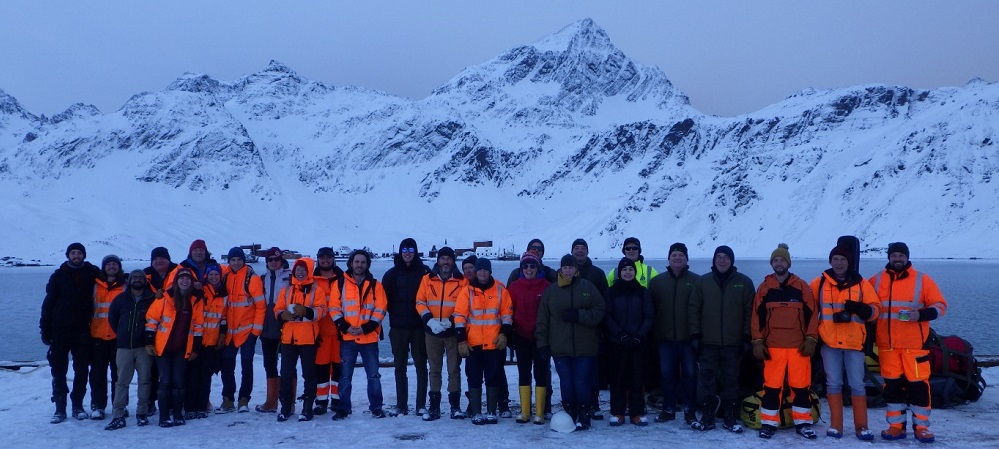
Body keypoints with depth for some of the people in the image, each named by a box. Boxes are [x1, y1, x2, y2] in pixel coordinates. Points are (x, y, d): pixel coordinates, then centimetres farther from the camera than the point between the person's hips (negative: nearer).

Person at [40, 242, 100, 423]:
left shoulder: (92, 273, 3)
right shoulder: (58, 276, 2)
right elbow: (48, 303, 2)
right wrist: (45, 330, -2)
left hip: (82, 331, 0)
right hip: (59, 331, 0)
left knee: (81, 369, 4)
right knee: (59, 370, 3)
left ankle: (78, 406, 14)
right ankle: (60, 408, 9)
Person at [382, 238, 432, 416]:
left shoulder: (424, 272, 1)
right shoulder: (392, 274, 6)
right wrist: (394, 314, -3)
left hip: (419, 326, -2)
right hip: (398, 327, 2)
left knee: (421, 366, 2)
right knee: (400, 367, 7)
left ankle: (421, 405, 7)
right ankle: (401, 405, 14)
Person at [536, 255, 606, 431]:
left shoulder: (587, 287, 4)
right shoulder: (551, 290, 7)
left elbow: (600, 310, 0)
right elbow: (543, 319, 7)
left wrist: (579, 315, -13)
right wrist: (542, 342, 2)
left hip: (585, 347, -1)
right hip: (560, 348, 2)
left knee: (582, 383, -3)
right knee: (566, 383, 4)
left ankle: (584, 416, 10)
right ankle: (570, 415, 14)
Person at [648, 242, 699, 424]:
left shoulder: (696, 281, 0)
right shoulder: (657, 281, 7)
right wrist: (653, 334, -1)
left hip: (687, 337, -2)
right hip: (665, 338, 2)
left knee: (689, 374, 4)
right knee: (667, 374, 8)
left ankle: (690, 411, 13)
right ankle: (668, 409, 18)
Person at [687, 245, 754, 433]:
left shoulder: (744, 283, 3)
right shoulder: (703, 282, 6)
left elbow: (750, 311, 2)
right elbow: (693, 309, 6)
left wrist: (746, 337, -3)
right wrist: (695, 335, 0)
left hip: (733, 343, -1)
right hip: (708, 342, 1)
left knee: (731, 380, 5)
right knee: (706, 379, 2)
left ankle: (729, 417, 14)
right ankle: (707, 416, 9)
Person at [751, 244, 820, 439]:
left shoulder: (802, 287, 3)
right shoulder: (764, 288, 6)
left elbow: (812, 313, 3)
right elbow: (757, 316, 6)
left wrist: (811, 339, -3)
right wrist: (758, 342, 0)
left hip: (798, 345, 0)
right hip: (772, 346, 0)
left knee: (801, 385, 5)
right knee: (772, 385, 1)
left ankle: (803, 423, 16)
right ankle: (769, 423, 10)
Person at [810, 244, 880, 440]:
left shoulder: (861, 283, 4)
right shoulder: (819, 283, 5)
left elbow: (875, 308, 3)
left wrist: (860, 309, -17)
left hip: (854, 342, 0)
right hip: (829, 342, 1)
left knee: (857, 385, 2)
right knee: (833, 384, 5)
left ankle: (861, 427, 9)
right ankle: (835, 425, 12)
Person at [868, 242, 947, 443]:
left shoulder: (922, 280, 2)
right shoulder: (876, 281, 8)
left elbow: (940, 305, 0)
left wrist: (922, 315, -17)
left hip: (915, 344, -2)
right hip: (887, 344, 2)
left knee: (918, 384, -2)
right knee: (892, 384, 6)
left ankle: (921, 426, 8)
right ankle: (896, 425, 15)